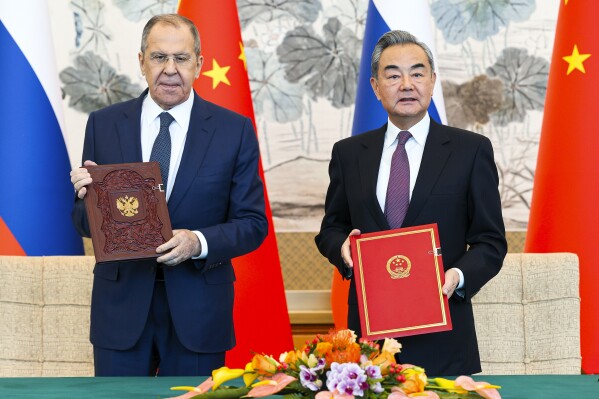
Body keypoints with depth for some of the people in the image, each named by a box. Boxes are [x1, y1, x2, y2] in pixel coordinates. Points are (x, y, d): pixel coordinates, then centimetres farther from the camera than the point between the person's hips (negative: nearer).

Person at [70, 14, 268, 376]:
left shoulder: (235, 130, 0)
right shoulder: (103, 125, 4)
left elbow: (253, 223, -1)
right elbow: (85, 223, 6)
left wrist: (199, 241, -19)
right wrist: (89, 196, -17)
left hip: (197, 310, -1)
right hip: (120, 305, 1)